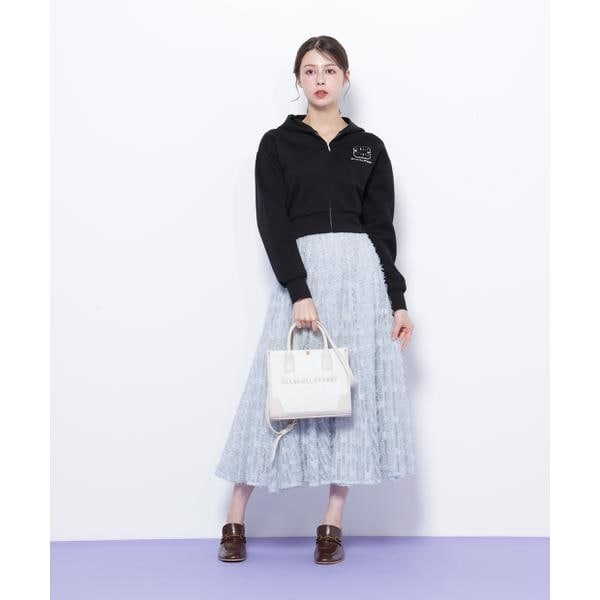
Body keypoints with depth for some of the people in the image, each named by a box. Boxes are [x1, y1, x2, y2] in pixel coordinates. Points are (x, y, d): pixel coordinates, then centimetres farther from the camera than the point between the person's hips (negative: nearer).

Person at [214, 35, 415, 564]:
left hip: (362, 273, 2)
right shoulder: (277, 144, 6)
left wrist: (398, 301, 3)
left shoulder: (370, 148, 12)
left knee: (354, 392, 1)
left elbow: (382, 229, 11)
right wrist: (300, 292, -15)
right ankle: (235, 522, 7)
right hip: (300, 273, -2)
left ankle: (332, 525, 10)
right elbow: (273, 224, -3)